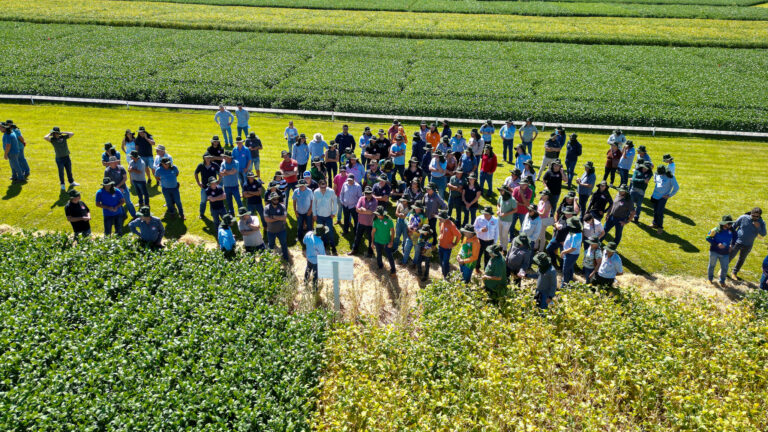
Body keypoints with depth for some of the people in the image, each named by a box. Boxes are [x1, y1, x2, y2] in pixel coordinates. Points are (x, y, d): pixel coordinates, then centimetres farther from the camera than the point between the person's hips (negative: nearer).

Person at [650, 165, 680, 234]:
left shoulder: (670, 177, -18)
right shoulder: (657, 174, -4)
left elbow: (676, 187, -13)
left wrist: (670, 195, -9)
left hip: (663, 197, -5)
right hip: (655, 195, 5)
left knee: (660, 212, -9)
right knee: (655, 211, 12)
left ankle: (660, 227, 5)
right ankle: (655, 224, 29)